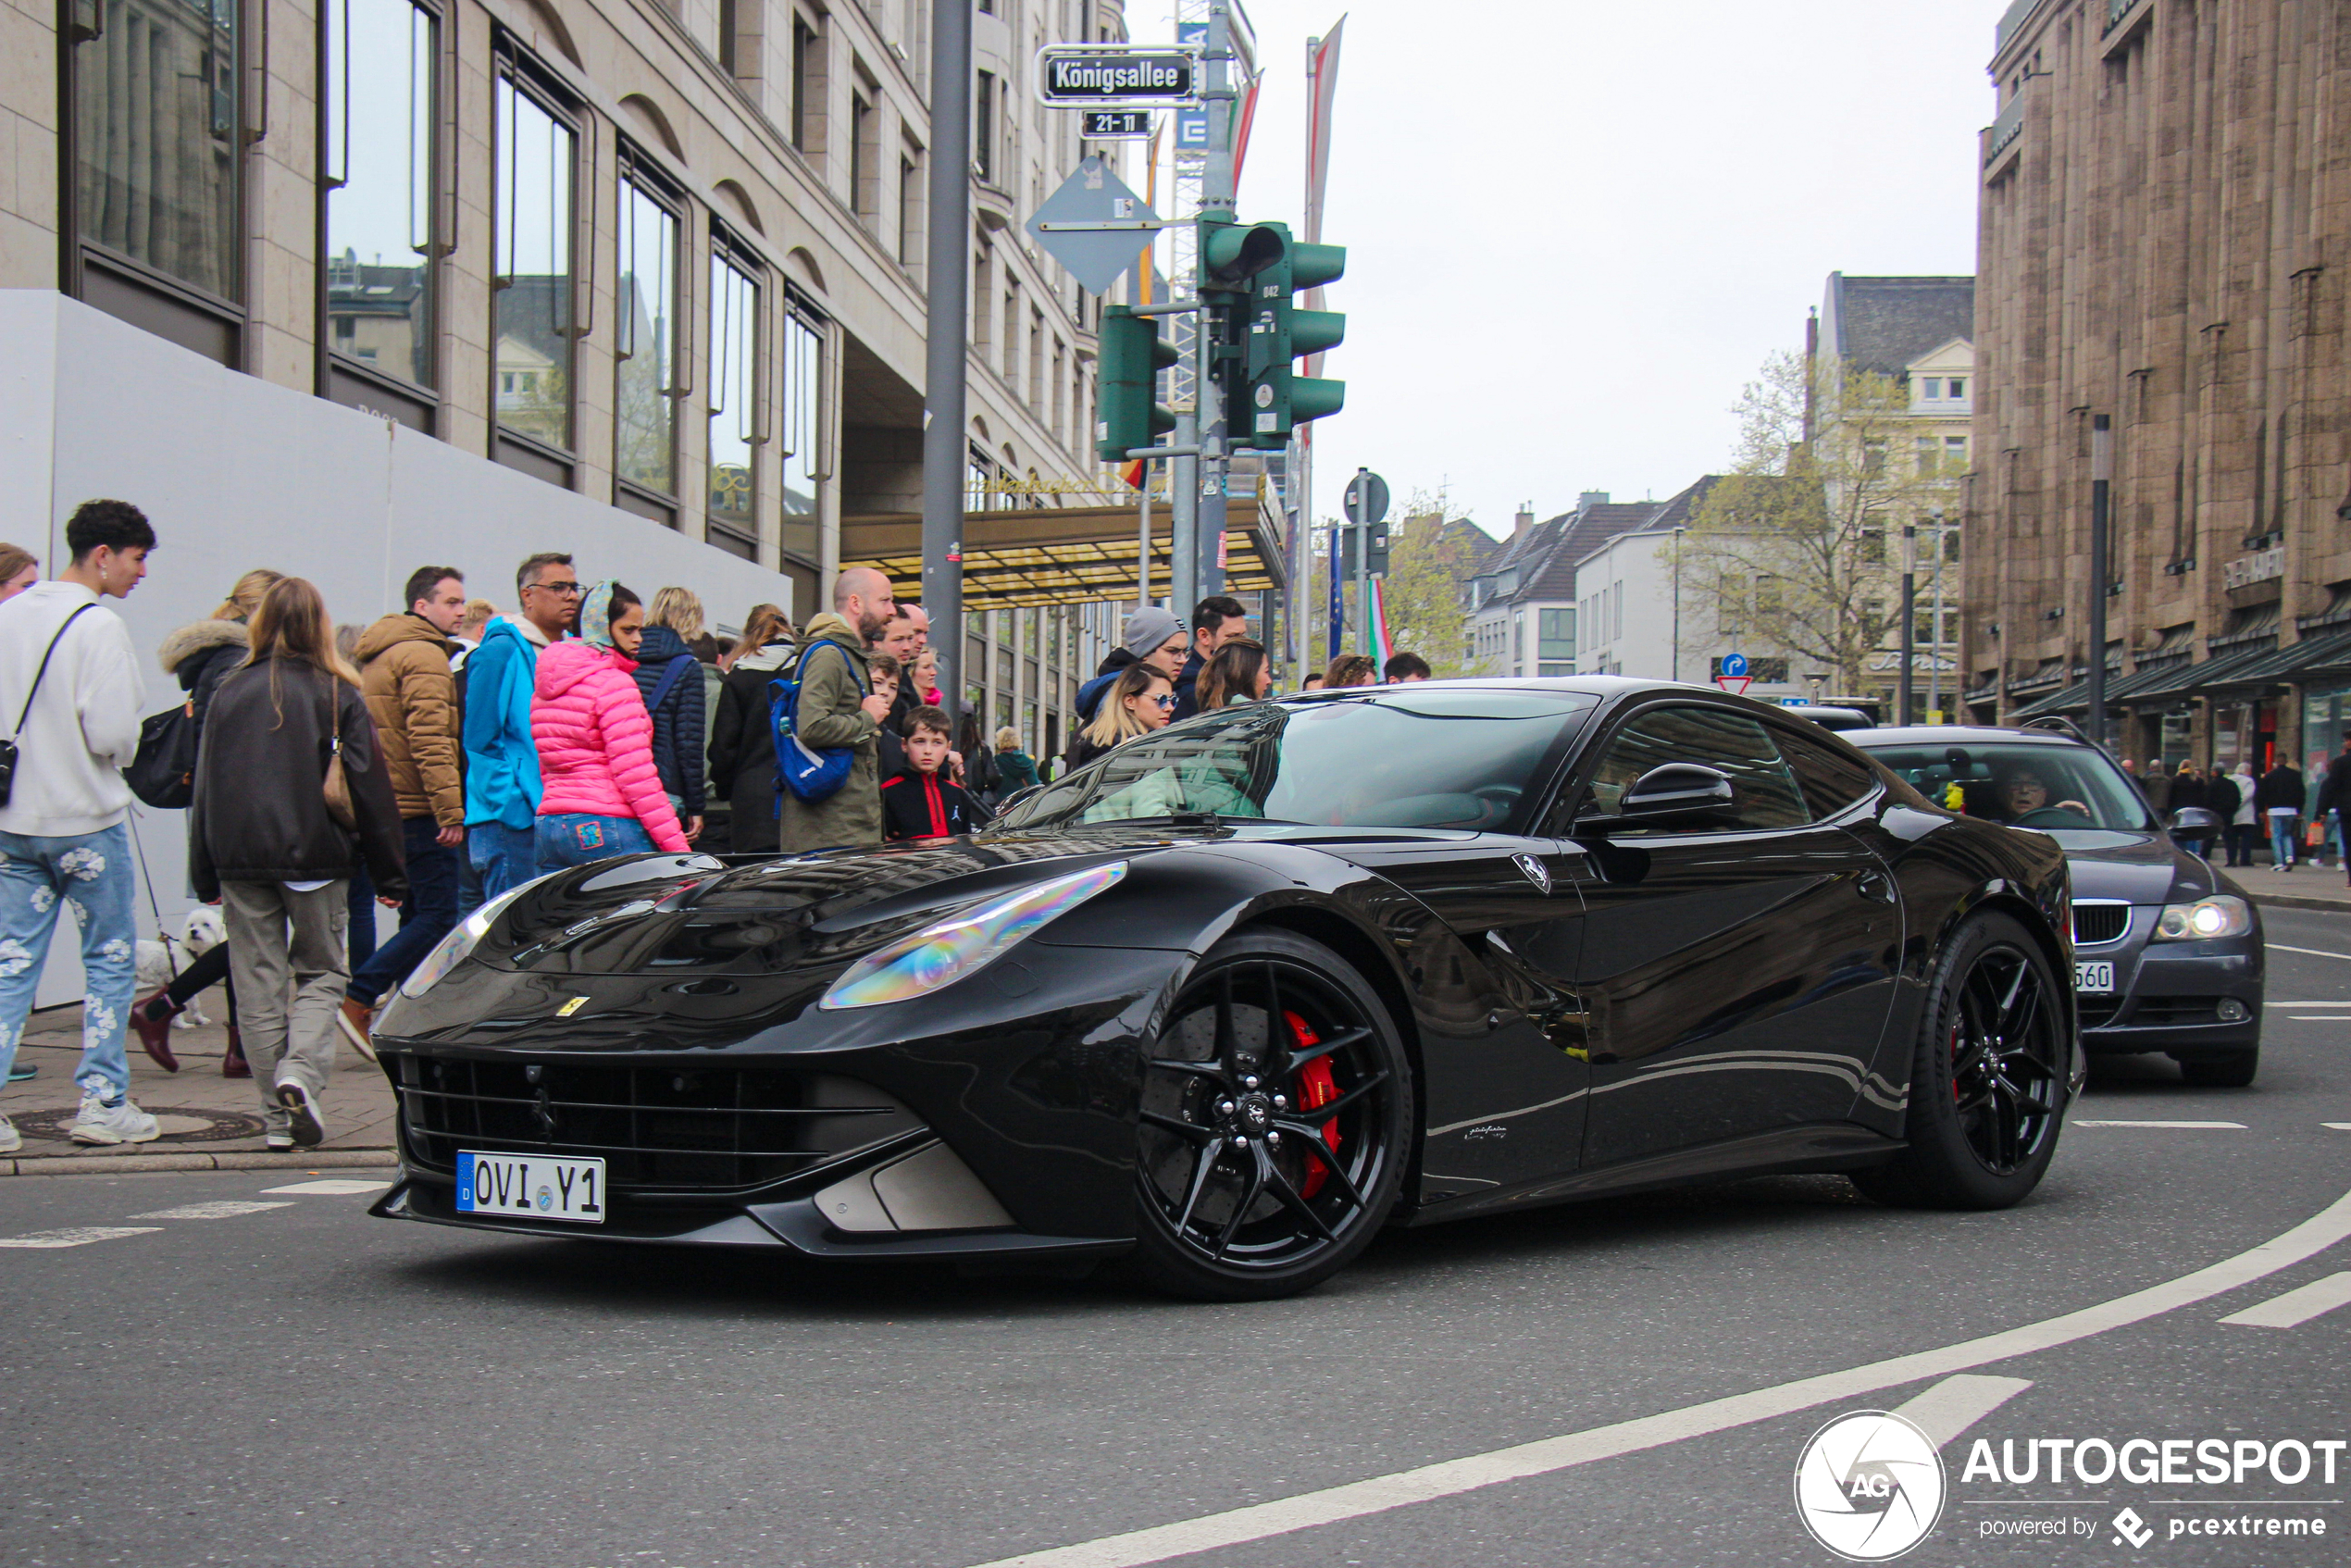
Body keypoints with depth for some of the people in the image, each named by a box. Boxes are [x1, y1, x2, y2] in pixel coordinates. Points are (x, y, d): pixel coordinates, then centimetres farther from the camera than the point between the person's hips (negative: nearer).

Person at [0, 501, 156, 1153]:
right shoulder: (99, 626, -14)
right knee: (110, 958, 7)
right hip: (85, 820, -6)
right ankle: (103, 1103, 8)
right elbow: (112, 733, -19)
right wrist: (127, 748, 1)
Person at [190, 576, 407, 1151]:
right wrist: (389, 873, 4)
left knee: (259, 987, 6)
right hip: (315, 855, -2)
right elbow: (370, 786, -1)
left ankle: (278, 1118, 6)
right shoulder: (338, 694, -1)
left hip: (240, 859, 2)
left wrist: (205, 875, 13)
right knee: (321, 973, 10)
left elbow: (205, 786, 7)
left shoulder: (230, 693, 5)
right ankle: (301, 1073, -16)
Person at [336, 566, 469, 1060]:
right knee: (437, 916, -9)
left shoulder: (377, 656, 22)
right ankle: (357, 1001, -13)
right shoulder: (423, 656, -11)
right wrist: (451, 809, -23)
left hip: (387, 809, 10)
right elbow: (429, 739, -20)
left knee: (417, 914, 14)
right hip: (419, 810, -10)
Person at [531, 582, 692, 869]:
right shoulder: (614, 684, -9)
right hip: (605, 829, -8)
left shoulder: (544, 687, 16)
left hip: (549, 824, 8)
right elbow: (635, 774, -15)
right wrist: (676, 845, -15)